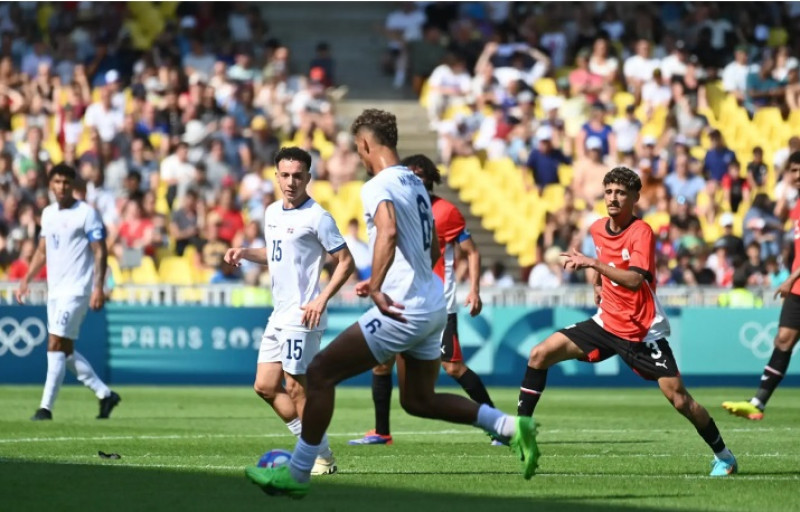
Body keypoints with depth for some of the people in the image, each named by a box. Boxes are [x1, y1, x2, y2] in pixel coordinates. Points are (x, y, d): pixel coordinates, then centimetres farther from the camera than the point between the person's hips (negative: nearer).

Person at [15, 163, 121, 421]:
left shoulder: (87, 213, -9)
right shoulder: (48, 213, 12)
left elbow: (100, 252, -11)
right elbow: (42, 252, 20)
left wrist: (98, 288, -19)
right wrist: (26, 281, 12)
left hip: (76, 290, -8)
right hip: (55, 290, 8)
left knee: (56, 346, -13)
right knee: (66, 351, 9)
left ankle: (46, 407, -12)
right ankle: (105, 394, 21)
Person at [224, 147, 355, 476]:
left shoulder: (316, 217, -11)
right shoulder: (272, 212, 13)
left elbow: (345, 261, -12)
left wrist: (323, 298, -21)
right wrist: (244, 253, 10)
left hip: (302, 314, -9)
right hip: (279, 314, 9)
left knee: (297, 388, -6)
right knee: (265, 387, 8)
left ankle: (322, 458, 4)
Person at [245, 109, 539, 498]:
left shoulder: (378, 187, -12)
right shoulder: (416, 184, 15)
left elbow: (388, 233, -33)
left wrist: (376, 288, -36)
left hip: (403, 311, -9)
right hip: (432, 307, 9)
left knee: (320, 373, -2)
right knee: (418, 400, 21)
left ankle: (296, 473, 0)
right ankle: (511, 426, 9)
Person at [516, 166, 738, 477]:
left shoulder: (641, 232, -16)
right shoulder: (597, 229, 4)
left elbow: (635, 279, -32)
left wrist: (592, 263, -33)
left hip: (643, 332, -6)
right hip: (607, 322, 6)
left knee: (678, 399, -12)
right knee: (539, 355, -3)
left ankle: (723, 456, 6)